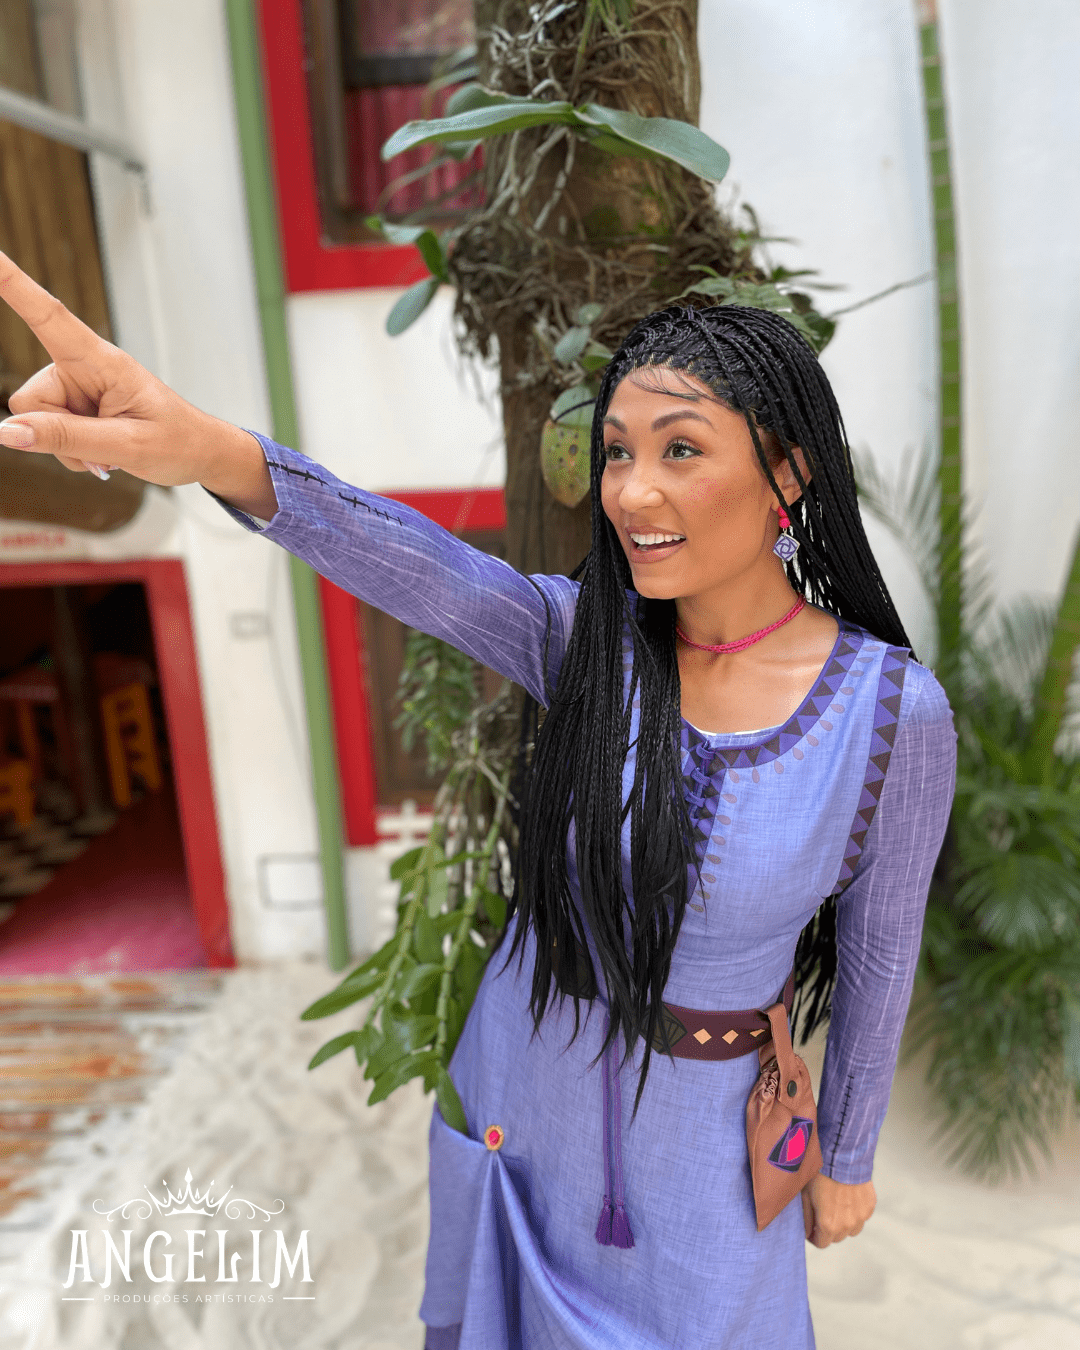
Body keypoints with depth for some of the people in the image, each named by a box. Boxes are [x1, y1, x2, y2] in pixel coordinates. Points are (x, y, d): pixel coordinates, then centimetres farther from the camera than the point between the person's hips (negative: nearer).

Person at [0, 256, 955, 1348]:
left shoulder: (895, 713, -20)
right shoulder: (584, 638, -15)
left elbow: (878, 961, -8)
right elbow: (414, 564, -33)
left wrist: (847, 1158, 6)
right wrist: (213, 453, -52)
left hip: (701, 1125, -2)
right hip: (523, 1077, 3)